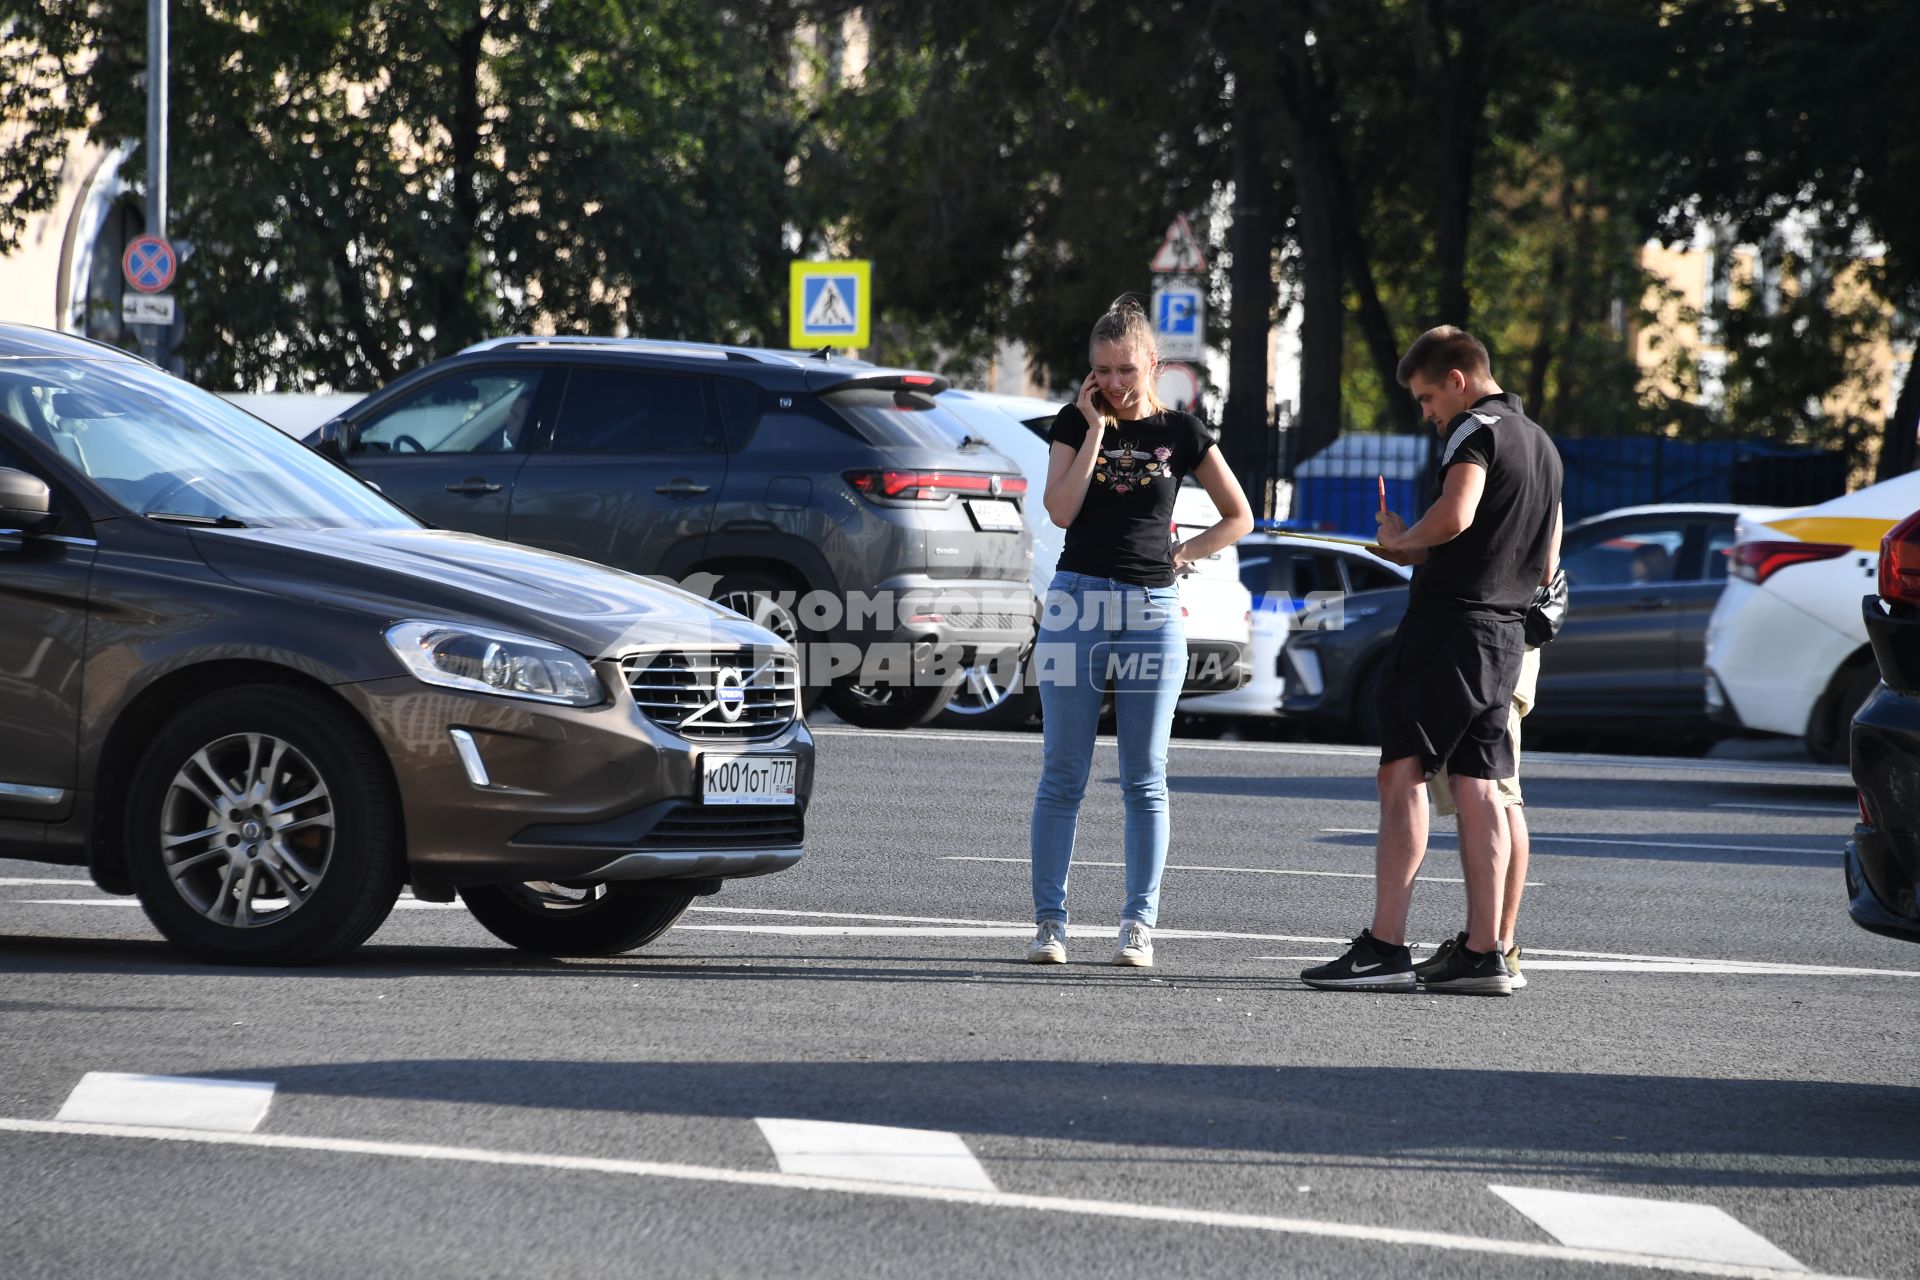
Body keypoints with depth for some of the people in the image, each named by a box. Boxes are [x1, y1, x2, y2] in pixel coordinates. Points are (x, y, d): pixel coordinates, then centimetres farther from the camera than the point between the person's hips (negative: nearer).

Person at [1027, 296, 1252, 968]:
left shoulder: (1179, 432, 4)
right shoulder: (1076, 422, 6)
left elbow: (1238, 517, 12)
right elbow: (1061, 509, -8)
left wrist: (1180, 556, 0)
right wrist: (1096, 428, -8)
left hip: (1151, 611, 0)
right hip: (1078, 603, 0)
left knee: (1144, 781, 1)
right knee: (1062, 774, 0)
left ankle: (1139, 924, 4)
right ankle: (1049, 920, 4)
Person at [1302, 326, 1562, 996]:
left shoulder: (1477, 430, -7)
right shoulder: (1542, 445, 21)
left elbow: (1455, 515, -26)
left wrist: (1402, 540, -7)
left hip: (1448, 624, -9)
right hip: (1507, 632, 9)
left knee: (1403, 775, -10)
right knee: (1479, 789, 7)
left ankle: (1385, 947, -16)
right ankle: (1484, 953, 3)